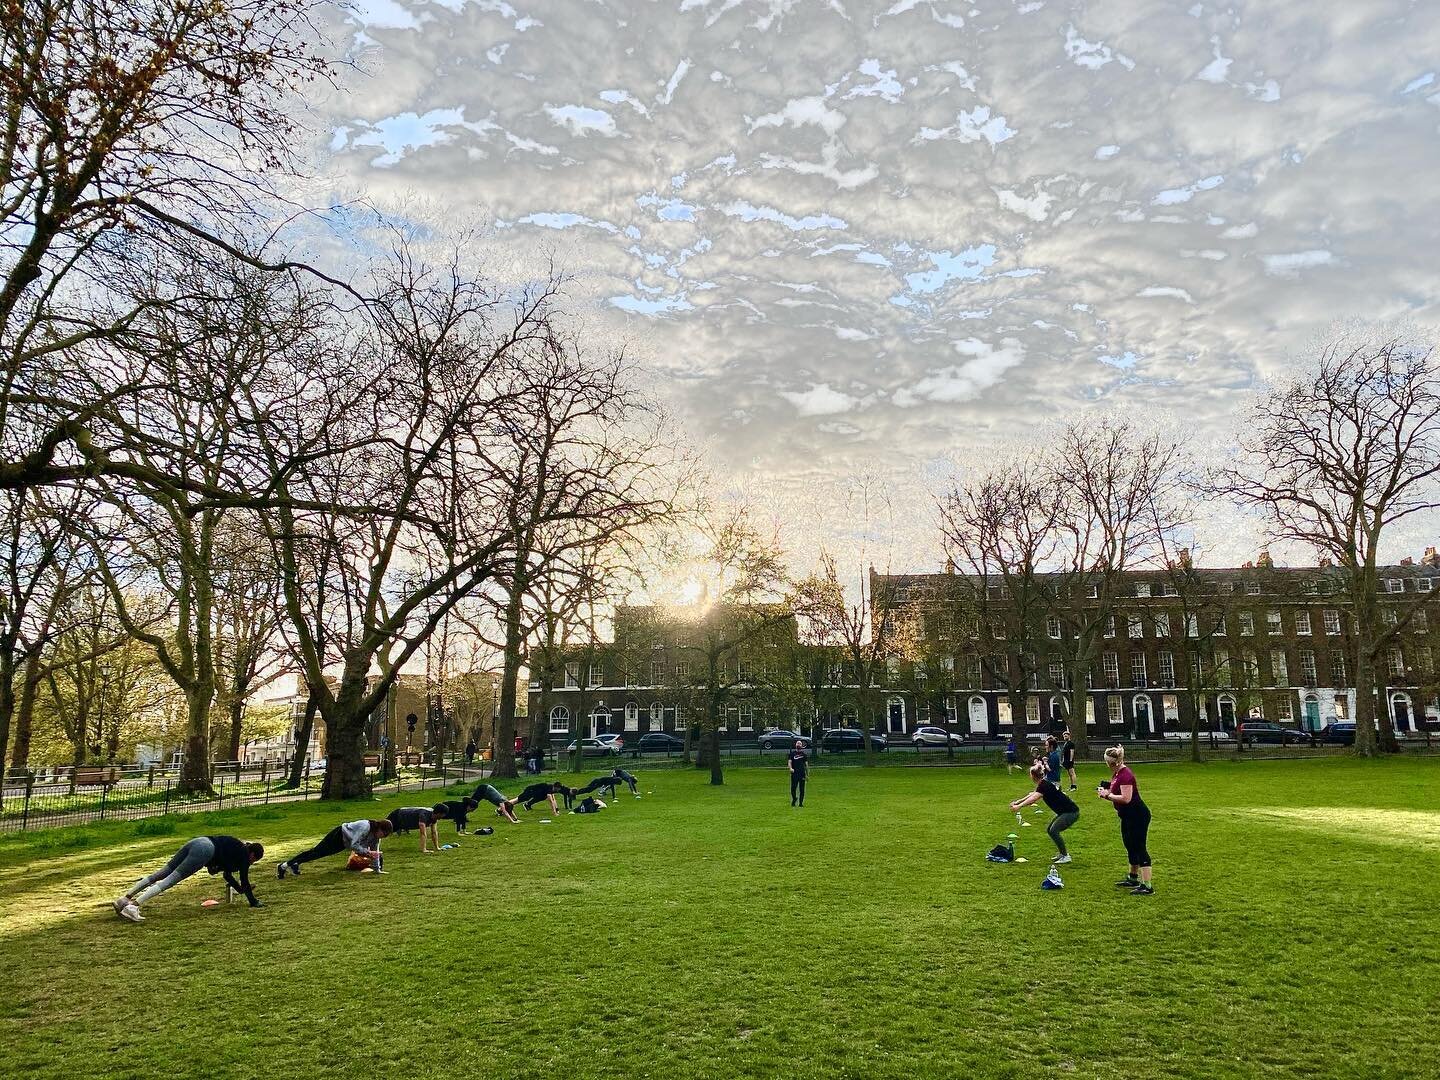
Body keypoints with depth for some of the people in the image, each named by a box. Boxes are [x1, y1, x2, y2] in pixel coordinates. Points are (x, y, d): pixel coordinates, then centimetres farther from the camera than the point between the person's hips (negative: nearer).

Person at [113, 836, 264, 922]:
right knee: (172, 879, -16)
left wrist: (242, 890, 53)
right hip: (205, 850, -8)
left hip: (194, 843, 8)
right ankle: (134, 905, -28)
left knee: (161, 873, 3)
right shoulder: (245, 854, 9)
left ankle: (125, 897, -2)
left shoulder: (236, 848, 33)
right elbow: (244, 880, 7)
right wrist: (253, 902, 15)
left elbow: (227, 875, 44)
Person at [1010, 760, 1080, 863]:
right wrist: (1018, 802, 12)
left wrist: (1019, 806, -32)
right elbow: (1033, 795, 17)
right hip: (1064, 811, 10)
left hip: (1071, 812, -10)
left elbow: (1033, 798, -29)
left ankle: (1066, 856, -6)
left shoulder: (1044, 785, -19)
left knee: (1053, 831, -15)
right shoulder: (1044, 783, 10)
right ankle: (1062, 853, 17)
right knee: (1050, 829, 9)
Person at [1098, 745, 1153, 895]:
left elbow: (1126, 798, -27)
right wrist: (1107, 789, 1)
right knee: (1130, 847, 21)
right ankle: (1133, 879, 35)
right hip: (1128, 816, 11)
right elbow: (1118, 792, 19)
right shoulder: (1118, 773, 8)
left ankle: (1147, 887, -4)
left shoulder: (1125, 775, -23)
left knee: (1139, 848, -8)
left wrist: (1107, 795, -18)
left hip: (1137, 816, -11)